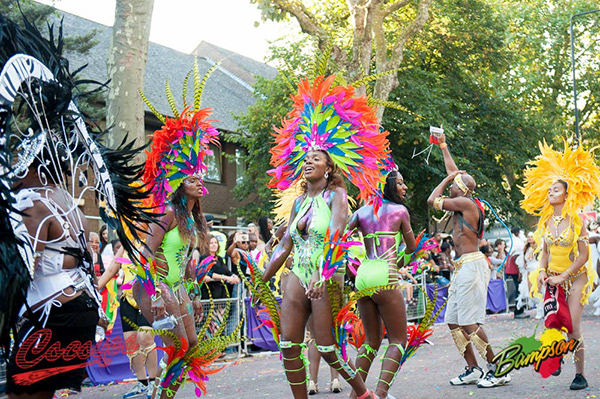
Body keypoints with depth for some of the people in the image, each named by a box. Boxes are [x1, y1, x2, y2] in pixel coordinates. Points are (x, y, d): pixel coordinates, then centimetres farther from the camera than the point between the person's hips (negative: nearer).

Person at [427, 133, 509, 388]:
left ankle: (498, 370, -7)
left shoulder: (465, 202, -10)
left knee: (468, 322, -12)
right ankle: (473, 370, 12)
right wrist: (443, 147, 35)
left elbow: (433, 200, -8)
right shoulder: (465, 202, 15)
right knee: (453, 321, 9)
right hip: (464, 267, 10)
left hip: (472, 265, -10)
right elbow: (454, 173, 28)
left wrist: (448, 178, 5)